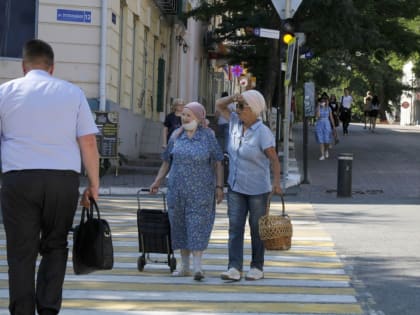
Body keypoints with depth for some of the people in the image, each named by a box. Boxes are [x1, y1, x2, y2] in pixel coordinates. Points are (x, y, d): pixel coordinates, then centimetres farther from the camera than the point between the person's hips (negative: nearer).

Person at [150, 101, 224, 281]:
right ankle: (185, 266, 16)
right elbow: (167, 161, 14)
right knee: (180, 225, 7)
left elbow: (218, 163, -1)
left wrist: (219, 186, -7)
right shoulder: (176, 136, 7)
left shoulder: (208, 136, -1)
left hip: (200, 190, -4)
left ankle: (197, 266, -12)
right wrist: (157, 181, 6)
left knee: (198, 225, -9)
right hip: (177, 189, 4)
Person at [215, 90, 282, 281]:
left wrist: (276, 183, -31)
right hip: (235, 187, 5)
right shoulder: (235, 122, 2)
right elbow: (219, 105, 12)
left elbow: (274, 160, -19)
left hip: (257, 189, -5)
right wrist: (233, 98, -9)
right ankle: (234, 268, -8)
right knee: (235, 227, -3)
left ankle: (257, 267, 18)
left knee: (257, 228, 7)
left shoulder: (263, 133, -17)